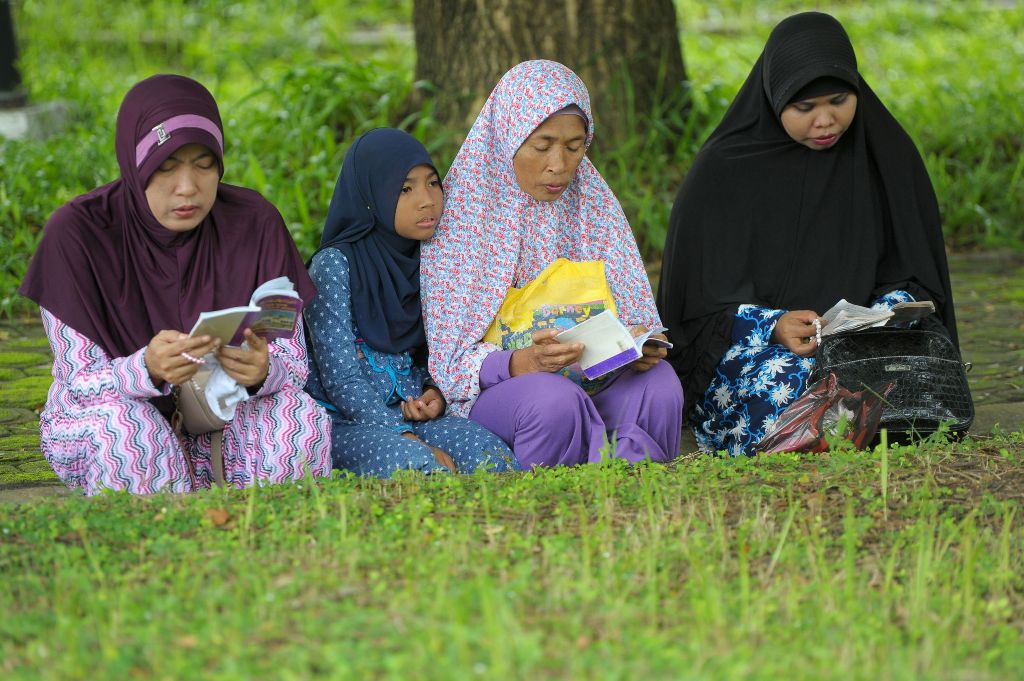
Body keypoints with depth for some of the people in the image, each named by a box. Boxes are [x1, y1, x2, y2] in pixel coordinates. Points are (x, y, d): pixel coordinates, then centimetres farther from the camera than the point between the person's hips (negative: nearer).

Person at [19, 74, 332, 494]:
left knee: (301, 416, -28)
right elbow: (81, 383, -17)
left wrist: (261, 371, -33)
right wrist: (147, 369, -40)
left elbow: (294, 366, -8)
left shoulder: (253, 222, -10)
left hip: (222, 421, 2)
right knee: (127, 430, -36)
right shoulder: (78, 231, -17)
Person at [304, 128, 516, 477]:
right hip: (345, 423, -5)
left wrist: (434, 395, -2)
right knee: (413, 462, -37)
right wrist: (412, 441, -21)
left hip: (409, 415, 5)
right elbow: (341, 379, -13)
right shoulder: (334, 265, -7)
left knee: (488, 450, -26)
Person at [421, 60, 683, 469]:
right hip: (493, 389, -4)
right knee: (554, 400, -37)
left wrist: (638, 348, -19)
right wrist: (525, 362, -29)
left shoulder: (595, 205, 8)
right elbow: (453, 361, -9)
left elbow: (631, 316, 7)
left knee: (658, 383, -29)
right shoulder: (459, 213, -6)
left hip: (591, 378, 4)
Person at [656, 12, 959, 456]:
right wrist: (774, 327, -23)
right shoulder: (724, 169, -6)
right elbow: (702, 302, -5)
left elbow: (912, 278, 7)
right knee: (786, 388, -38)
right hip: (749, 350, -3)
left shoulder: (885, 154, 3)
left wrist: (888, 315, -17)